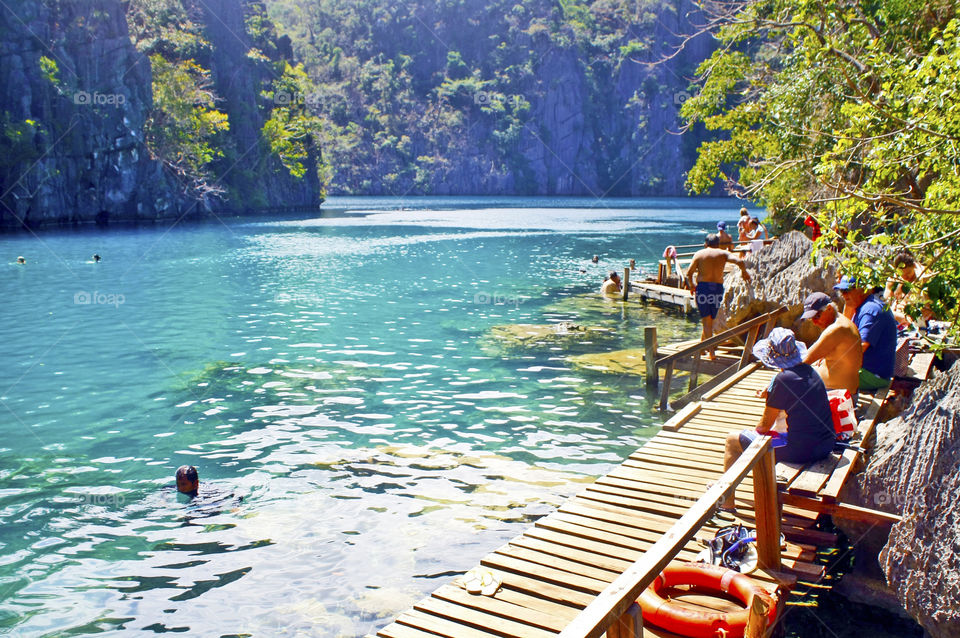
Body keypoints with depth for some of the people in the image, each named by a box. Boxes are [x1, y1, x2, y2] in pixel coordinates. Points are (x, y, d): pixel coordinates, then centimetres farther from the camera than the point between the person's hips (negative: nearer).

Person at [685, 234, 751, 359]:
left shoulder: (699, 254, 6)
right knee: (711, 319, 17)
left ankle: (711, 351, -9)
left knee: (706, 320, -1)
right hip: (718, 288, 2)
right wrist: (744, 272, 11)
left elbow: (689, 273, 0)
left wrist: (691, 285, 16)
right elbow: (739, 261, -7)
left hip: (702, 287, -2)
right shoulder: (723, 253, 9)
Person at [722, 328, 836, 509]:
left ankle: (726, 503, 15)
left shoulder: (783, 379, -18)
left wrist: (756, 431, 11)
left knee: (732, 440, 6)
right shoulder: (809, 371, 5)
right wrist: (773, 395, 10)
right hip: (826, 445, 8)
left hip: (801, 451, -8)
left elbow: (764, 426, -9)